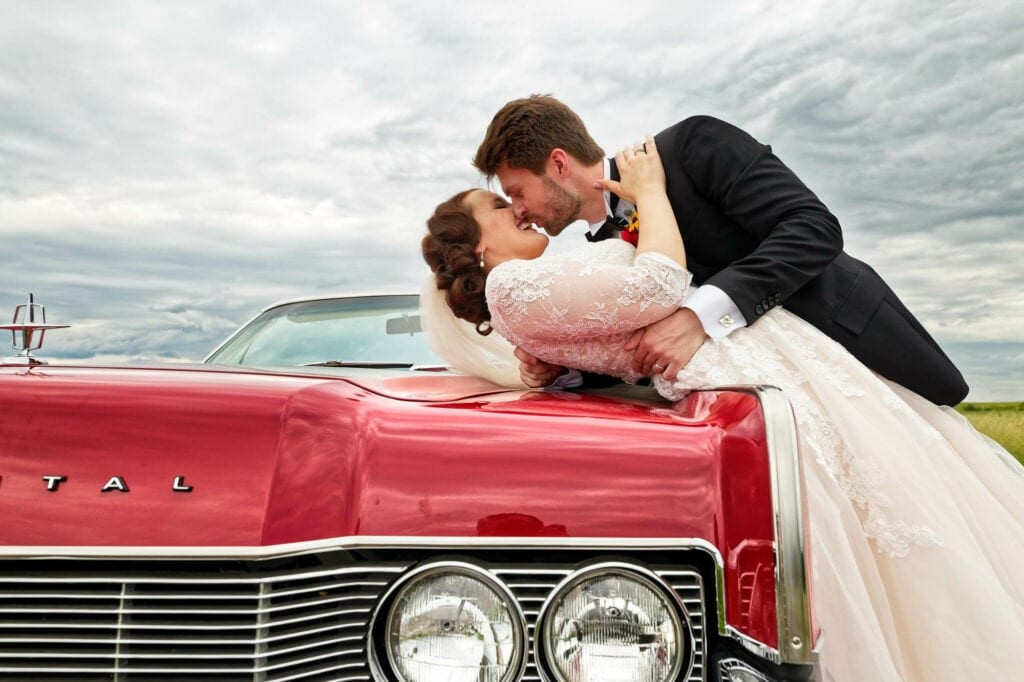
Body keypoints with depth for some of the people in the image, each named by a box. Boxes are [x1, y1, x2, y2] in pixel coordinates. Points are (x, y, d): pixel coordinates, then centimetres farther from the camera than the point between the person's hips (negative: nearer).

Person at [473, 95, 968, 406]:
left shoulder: (689, 145, -20)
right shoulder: (602, 253, 0)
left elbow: (815, 227, -28)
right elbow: (626, 356, 7)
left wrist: (701, 315, -39)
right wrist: (555, 364, -14)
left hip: (853, 330, -5)